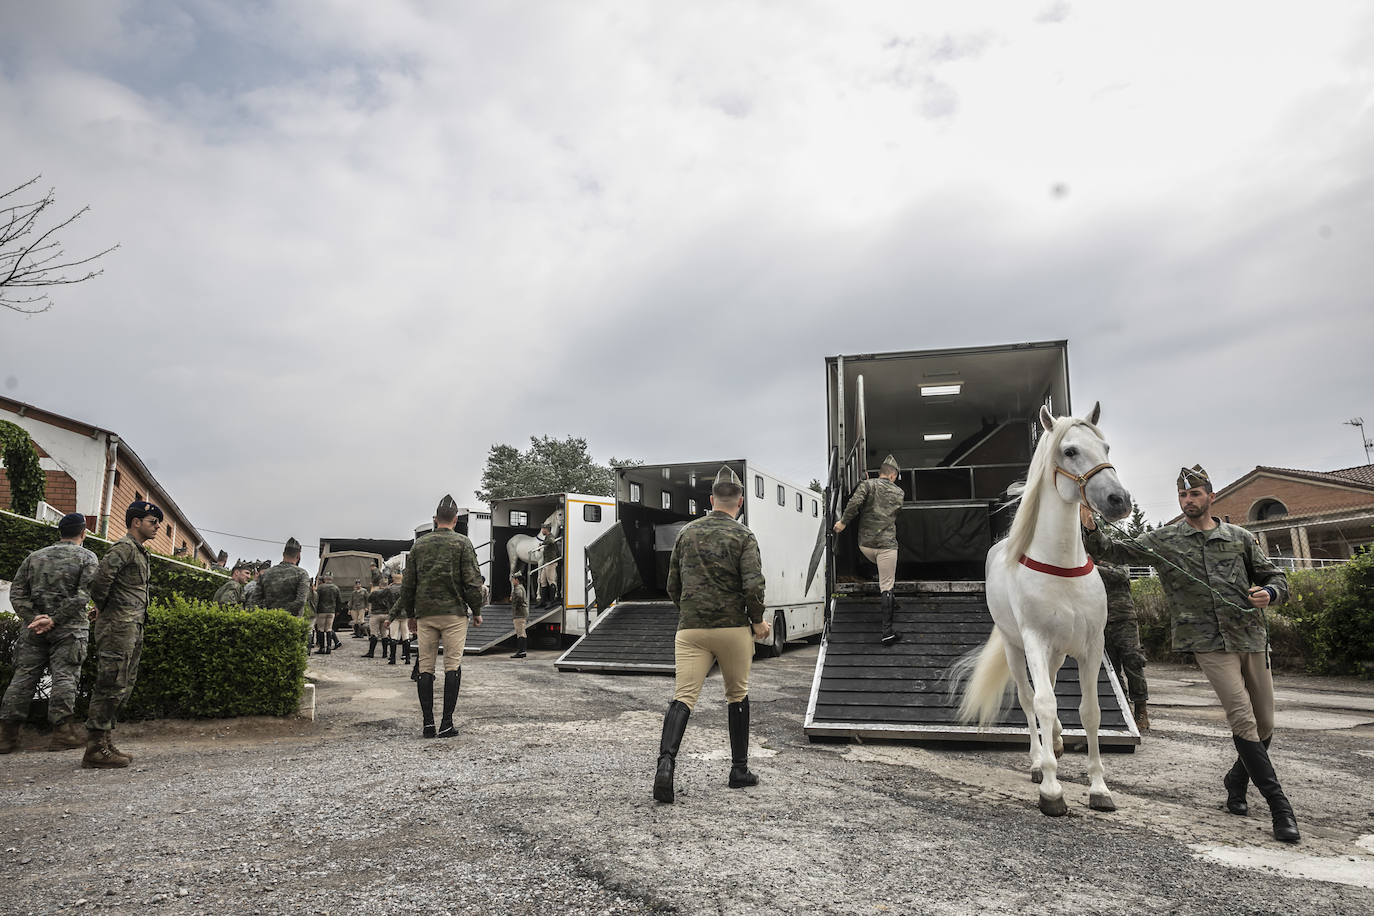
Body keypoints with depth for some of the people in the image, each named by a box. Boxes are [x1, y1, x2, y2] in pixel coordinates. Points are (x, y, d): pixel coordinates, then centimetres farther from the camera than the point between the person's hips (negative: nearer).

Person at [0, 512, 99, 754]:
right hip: (69, 629, -4)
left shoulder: (35, 556, 15)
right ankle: (62, 731, -5)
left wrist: (33, 618, -1)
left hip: (33, 629, 4)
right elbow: (82, 596, -12)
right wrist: (54, 619, -11)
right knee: (64, 677, -4)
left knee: (23, 676, 7)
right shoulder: (87, 558, 1)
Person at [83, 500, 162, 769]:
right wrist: (102, 607, -9)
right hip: (119, 625, -10)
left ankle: (103, 743, 19)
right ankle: (95, 749, -3)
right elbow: (100, 578, -23)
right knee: (111, 685, -7)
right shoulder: (124, 547, -10)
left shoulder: (139, 551, 21)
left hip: (133, 627, 10)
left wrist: (102, 608, 16)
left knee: (123, 686, 12)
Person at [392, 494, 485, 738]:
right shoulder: (462, 543, -1)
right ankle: (447, 722, -3)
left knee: (425, 667, 7)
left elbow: (408, 584, 12)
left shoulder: (419, 544, 10)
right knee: (453, 666, 0)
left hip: (425, 614, 3)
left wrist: (410, 613, 22)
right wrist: (477, 611, 4)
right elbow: (472, 581, -6)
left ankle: (427, 723, 6)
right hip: (454, 612, -3)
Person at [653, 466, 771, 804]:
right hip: (733, 628, -2)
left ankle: (666, 760, -24)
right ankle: (739, 770, 23)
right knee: (737, 695, 16)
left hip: (690, 628, 2)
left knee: (683, 697, -2)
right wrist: (757, 621, 0)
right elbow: (753, 585, -15)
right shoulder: (744, 536, -3)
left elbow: (672, 586, 13)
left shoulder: (687, 532, 9)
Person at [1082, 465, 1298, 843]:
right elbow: (1116, 551, -2)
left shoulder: (1240, 538, 10)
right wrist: (1091, 531, -21)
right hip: (1209, 643, -3)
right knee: (1243, 720, -13)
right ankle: (1280, 806, -3)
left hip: (1251, 639, 4)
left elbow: (1276, 578, 16)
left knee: (1264, 725, 10)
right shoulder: (1163, 540, 3)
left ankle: (1236, 780, 35)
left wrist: (1269, 592, -7)